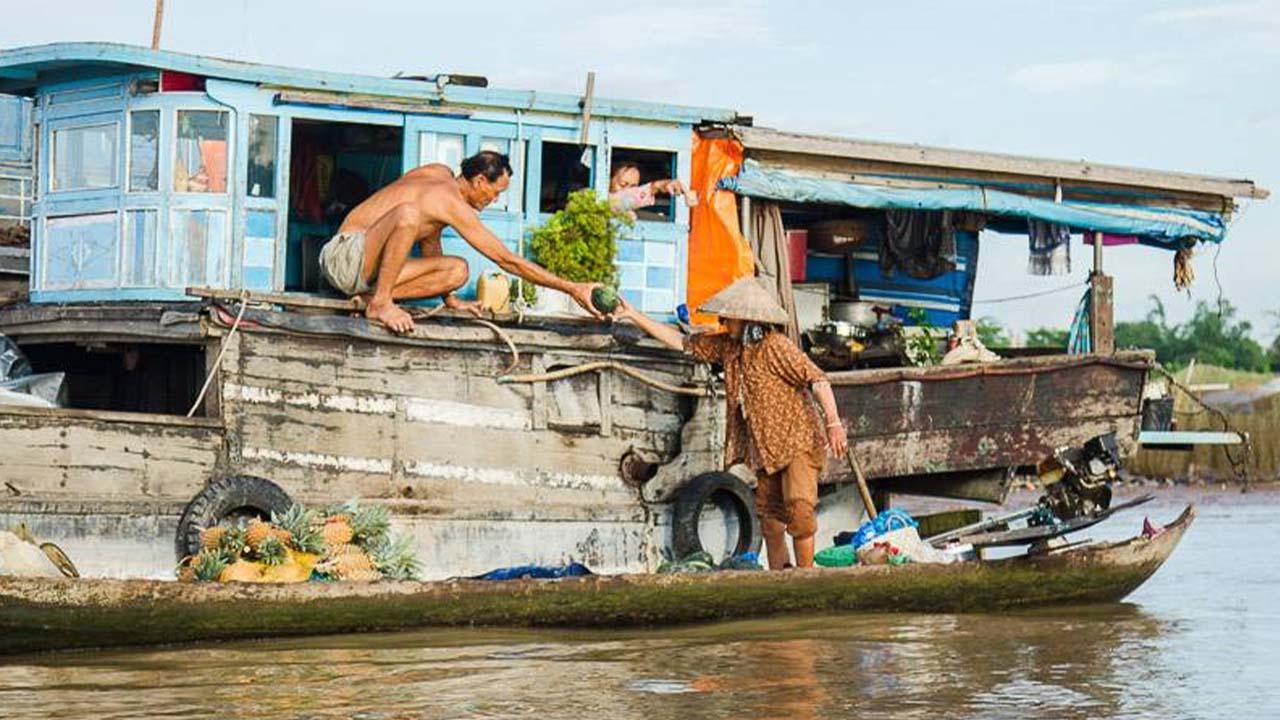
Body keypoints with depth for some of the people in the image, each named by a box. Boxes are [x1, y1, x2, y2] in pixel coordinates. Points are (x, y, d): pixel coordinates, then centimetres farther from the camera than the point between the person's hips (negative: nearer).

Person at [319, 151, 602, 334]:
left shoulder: (440, 173, 10)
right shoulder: (453, 204, -17)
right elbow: (508, 261, -15)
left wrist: (450, 299, 21)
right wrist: (572, 288, -12)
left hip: (365, 268, 9)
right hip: (344, 254, -9)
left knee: (458, 270, -1)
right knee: (408, 215, -36)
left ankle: (374, 295, -7)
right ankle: (380, 302, -25)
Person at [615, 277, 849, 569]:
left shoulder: (776, 346, -15)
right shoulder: (728, 347, 8)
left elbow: (817, 379, -19)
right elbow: (682, 342, 14)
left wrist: (834, 423, -27)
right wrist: (634, 316, 11)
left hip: (798, 441, -8)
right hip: (766, 447, 8)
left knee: (799, 506, -18)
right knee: (769, 511, 9)